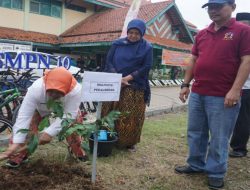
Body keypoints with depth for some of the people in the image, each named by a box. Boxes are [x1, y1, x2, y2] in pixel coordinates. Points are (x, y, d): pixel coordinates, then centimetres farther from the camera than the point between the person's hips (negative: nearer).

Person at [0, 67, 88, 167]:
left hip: (64, 107, 1)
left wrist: (50, 132, -47)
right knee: (28, 126, -16)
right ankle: (20, 155, 8)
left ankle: (77, 150, 24)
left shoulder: (75, 90, -44)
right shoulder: (35, 89, -44)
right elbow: (24, 116, -42)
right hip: (39, 107, 0)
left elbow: (68, 115, -38)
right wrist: (15, 144, -46)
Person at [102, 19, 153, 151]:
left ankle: (130, 142, 18)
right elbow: (109, 62, 2)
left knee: (132, 117, 2)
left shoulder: (147, 48, 2)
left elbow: (146, 67, -6)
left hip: (135, 88, -1)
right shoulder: (117, 44, 6)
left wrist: (128, 78, -14)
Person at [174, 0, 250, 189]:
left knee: (219, 138, 5)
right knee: (195, 133, 15)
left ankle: (216, 173, 22)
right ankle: (196, 165, 32)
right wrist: (186, 84, 11)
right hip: (197, 94, 6)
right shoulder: (201, 34, 14)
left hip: (223, 96, -6)